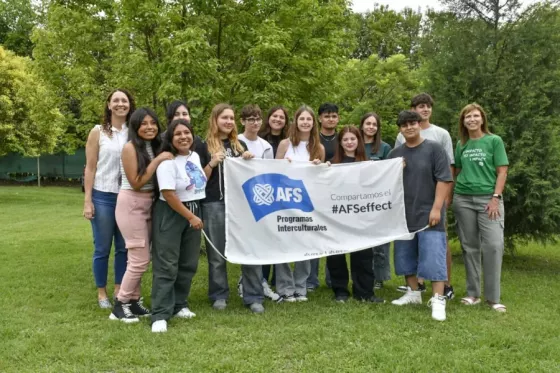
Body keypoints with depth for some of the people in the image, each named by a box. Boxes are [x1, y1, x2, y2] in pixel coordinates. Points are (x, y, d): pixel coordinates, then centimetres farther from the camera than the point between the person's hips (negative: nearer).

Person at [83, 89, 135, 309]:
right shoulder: (98, 132, 0)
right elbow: (90, 168, -1)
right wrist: (87, 200, -7)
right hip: (103, 197, -2)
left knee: (124, 247, 10)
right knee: (102, 248, 4)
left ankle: (119, 290, 23)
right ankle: (101, 293, 17)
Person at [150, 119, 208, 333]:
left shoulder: (195, 156, 8)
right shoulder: (168, 162, -17)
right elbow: (168, 194, -22)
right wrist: (190, 217, -18)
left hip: (193, 212, 8)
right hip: (171, 215, -8)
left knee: (189, 264, 12)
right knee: (167, 266, -7)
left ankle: (179, 305, 26)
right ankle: (160, 315, -3)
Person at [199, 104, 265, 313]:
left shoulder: (240, 145, 16)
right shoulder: (205, 146, 5)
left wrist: (249, 162, 1)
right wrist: (212, 164, -13)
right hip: (214, 204, -2)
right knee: (217, 253, 4)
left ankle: (254, 297, 5)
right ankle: (219, 296, 17)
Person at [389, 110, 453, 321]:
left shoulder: (434, 149, -2)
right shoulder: (395, 153, 11)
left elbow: (444, 180, -8)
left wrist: (436, 208, -14)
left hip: (428, 214, -5)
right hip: (403, 215, 5)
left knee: (433, 256, -8)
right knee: (406, 256, 12)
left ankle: (438, 300, -3)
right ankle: (413, 292, 26)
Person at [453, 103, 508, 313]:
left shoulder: (494, 141, 2)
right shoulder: (461, 144, 11)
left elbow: (502, 172, -2)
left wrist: (496, 198, -11)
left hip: (488, 199, -3)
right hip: (463, 199, 3)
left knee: (493, 245, -11)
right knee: (470, 247, 6)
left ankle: (493, 297, -3)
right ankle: (473, 294, 15)